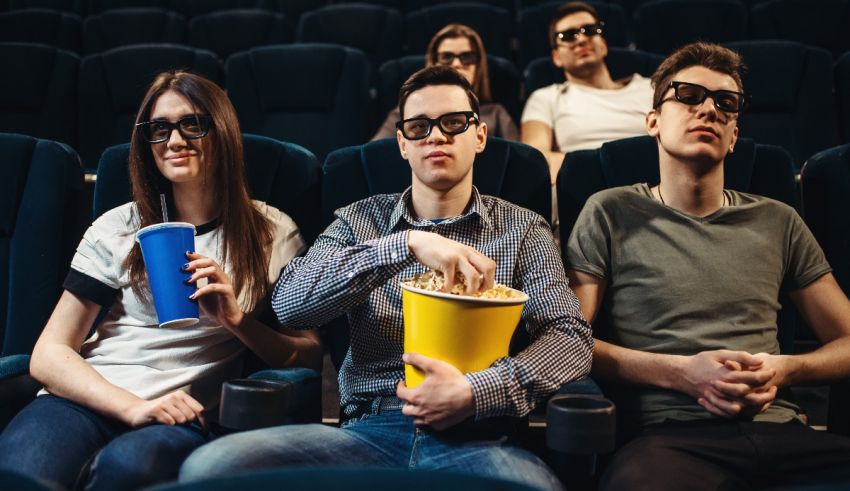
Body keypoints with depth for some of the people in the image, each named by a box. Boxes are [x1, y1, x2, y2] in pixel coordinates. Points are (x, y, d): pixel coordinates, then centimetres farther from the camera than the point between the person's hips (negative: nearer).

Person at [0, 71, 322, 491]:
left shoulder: (271, 233, 10)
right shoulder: (118, 227, 10)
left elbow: (308, 357, 7)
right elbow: (49, 355, 5)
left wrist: (236, 318, -11)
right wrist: (133, 406, -12)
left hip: (183, 419, 0)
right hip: (88, 399, 1)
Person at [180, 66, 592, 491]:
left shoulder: (522, 230, 12)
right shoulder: (358, 221, 12)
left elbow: (572, 339, 1)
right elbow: (289, 303, -5)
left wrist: (475, 392, -16)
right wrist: (407, 244, -18)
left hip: (474, 437, -2)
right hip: (370, 430, 2)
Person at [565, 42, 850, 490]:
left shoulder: (778, 222, 18)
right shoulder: (612, 213, 9)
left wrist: (783, 369, -1)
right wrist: (683, 373, -9)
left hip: (778, 427, 5)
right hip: (669, 432, -4)